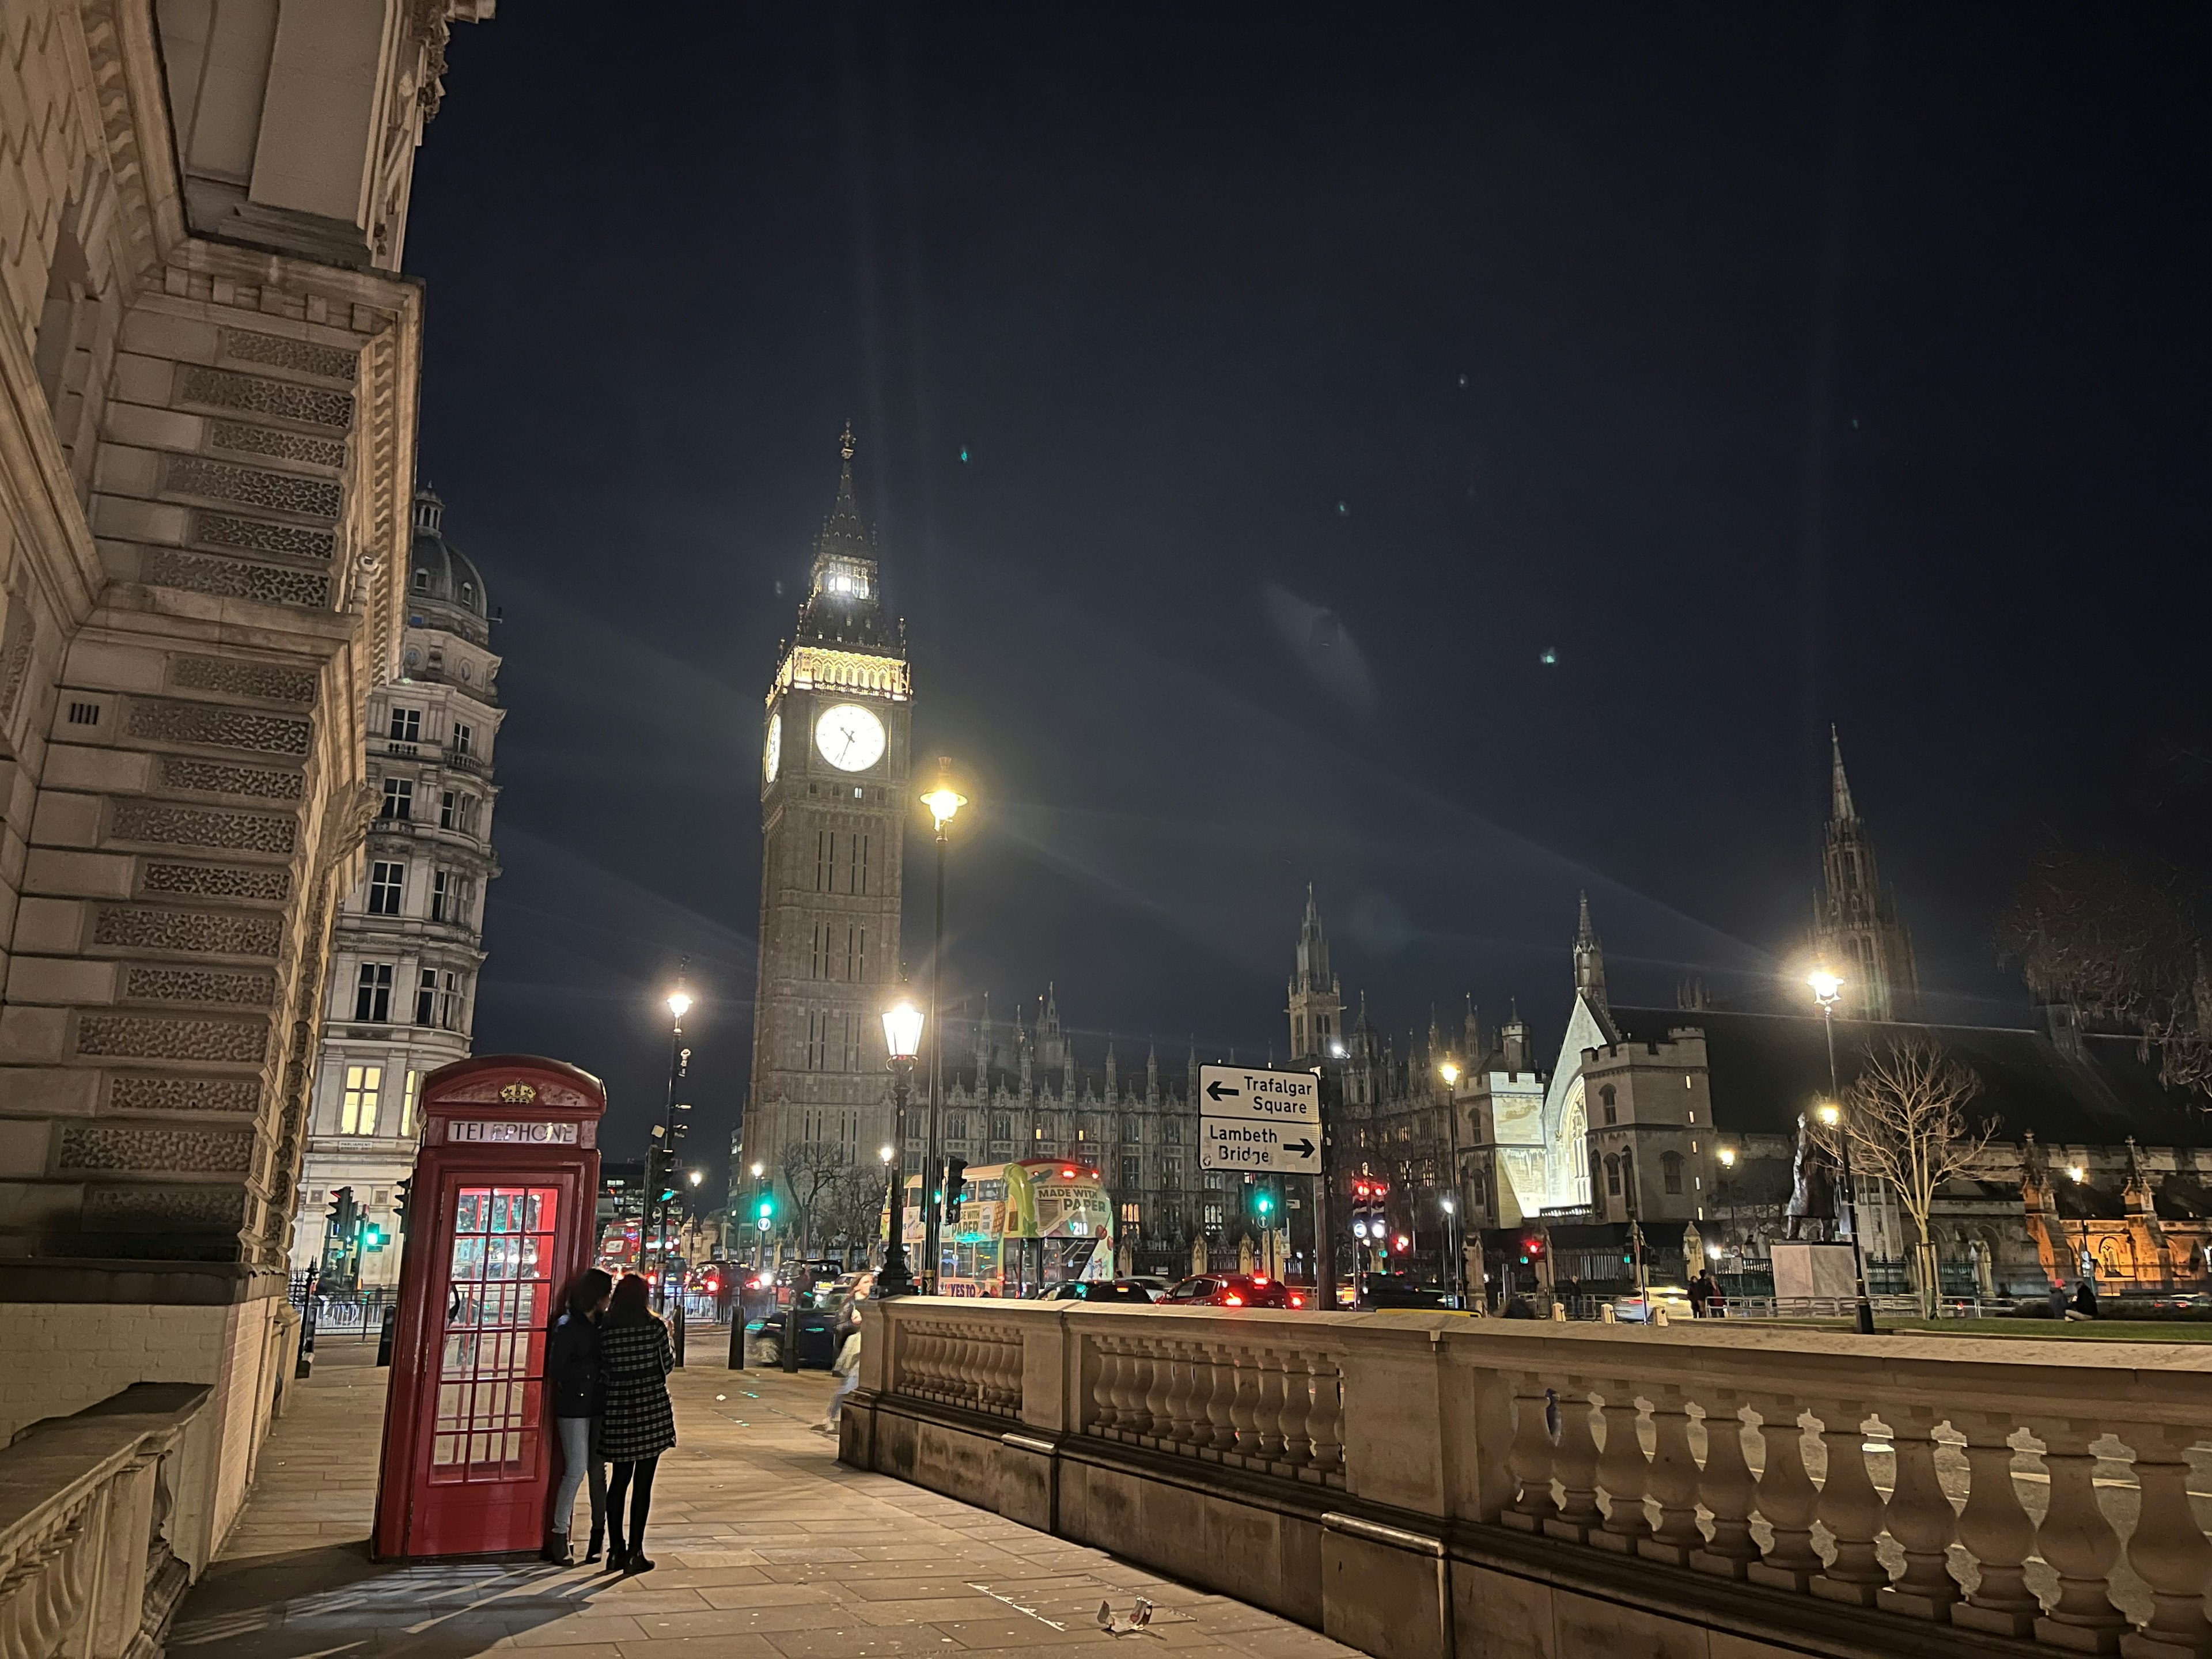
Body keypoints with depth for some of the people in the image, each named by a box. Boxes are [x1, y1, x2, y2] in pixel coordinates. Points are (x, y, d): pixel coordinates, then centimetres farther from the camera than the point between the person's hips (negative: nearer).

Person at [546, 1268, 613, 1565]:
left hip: (599, 1405, 6)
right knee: (576, 1470, -5)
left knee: (598, 1470, 10)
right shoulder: (567, 1326, -11)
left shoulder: (602, 1324, 9)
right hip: (574, 1408, -6)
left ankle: (600, 1533, 18)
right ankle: (559, 1537, 7)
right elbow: (557, 1370, -15)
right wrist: (596, 1367, -16)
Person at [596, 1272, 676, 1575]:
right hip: (651, 1411, -2)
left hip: (618, 1413, 2)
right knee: (643, 1483, 4)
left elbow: (602, 1374, 1)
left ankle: (616, 1549, 18)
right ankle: (635, 1552, 6)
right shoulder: (655, 1327, -7)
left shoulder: (604, 1331, -2)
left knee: (619, 1480, 14)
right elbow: (668, 1365, 1)